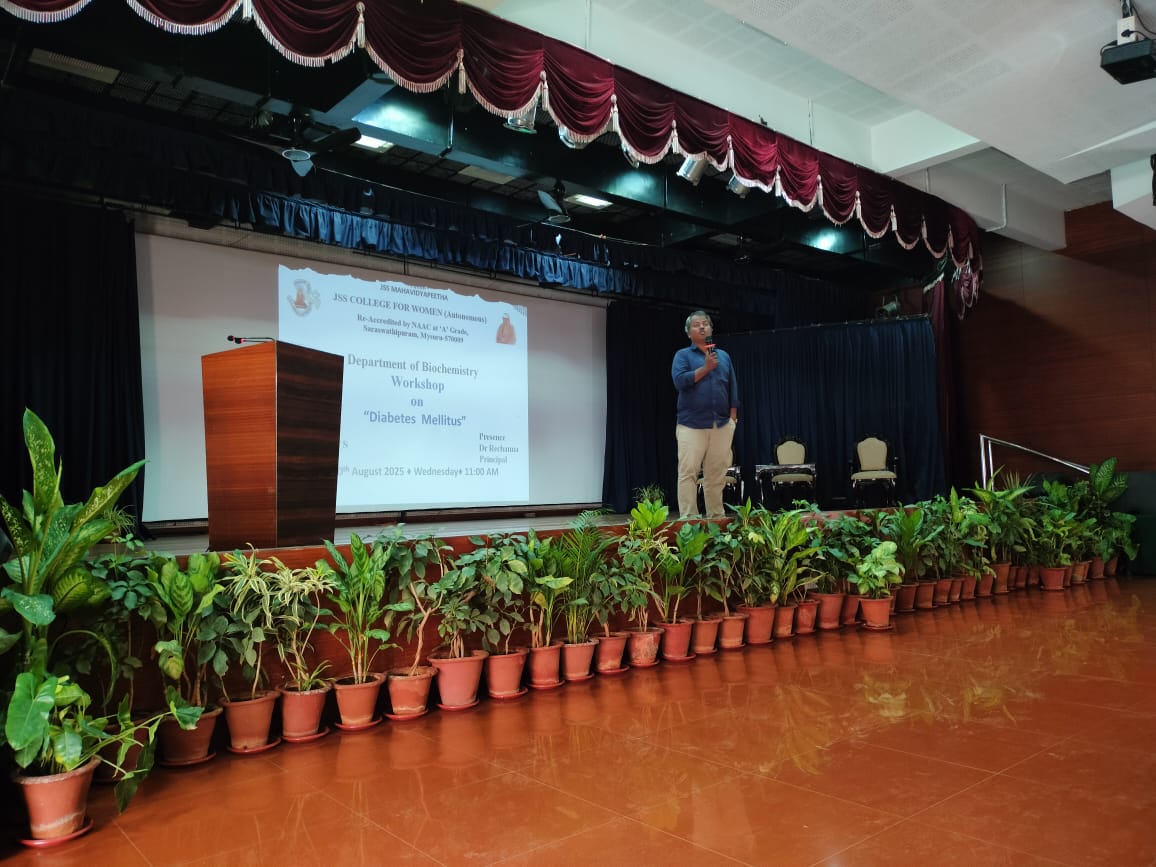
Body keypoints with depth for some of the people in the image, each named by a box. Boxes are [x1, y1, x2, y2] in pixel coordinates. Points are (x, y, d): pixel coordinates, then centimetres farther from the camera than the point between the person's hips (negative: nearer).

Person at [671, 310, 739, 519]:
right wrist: (706, 368, -10)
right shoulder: (683, 355, 6)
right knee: (688, 473, -8)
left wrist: (733, 416, 8)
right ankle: (688, 518, -6)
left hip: (722, 424, 3)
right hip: (692, 424, -3)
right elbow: (680, 381, -11)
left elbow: (733, 388, 17)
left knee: (717, 474, 5)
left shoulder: (723, 356, 18)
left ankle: (716, 516, 13)